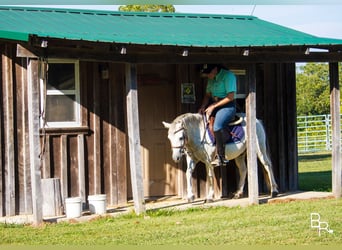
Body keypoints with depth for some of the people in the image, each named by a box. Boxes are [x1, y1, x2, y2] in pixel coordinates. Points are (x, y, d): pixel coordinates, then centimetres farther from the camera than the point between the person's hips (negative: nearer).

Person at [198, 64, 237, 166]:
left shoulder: (228, 76, -12)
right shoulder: (211, 79, 14)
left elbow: (230, 97, -16)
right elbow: (208, 95, 20)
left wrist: (213, 106, -15)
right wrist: (203, 107, 0)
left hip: (227, 106, -9)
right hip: (213, 104, 9)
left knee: (217, 126, -30)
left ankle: (221, 157, -27)